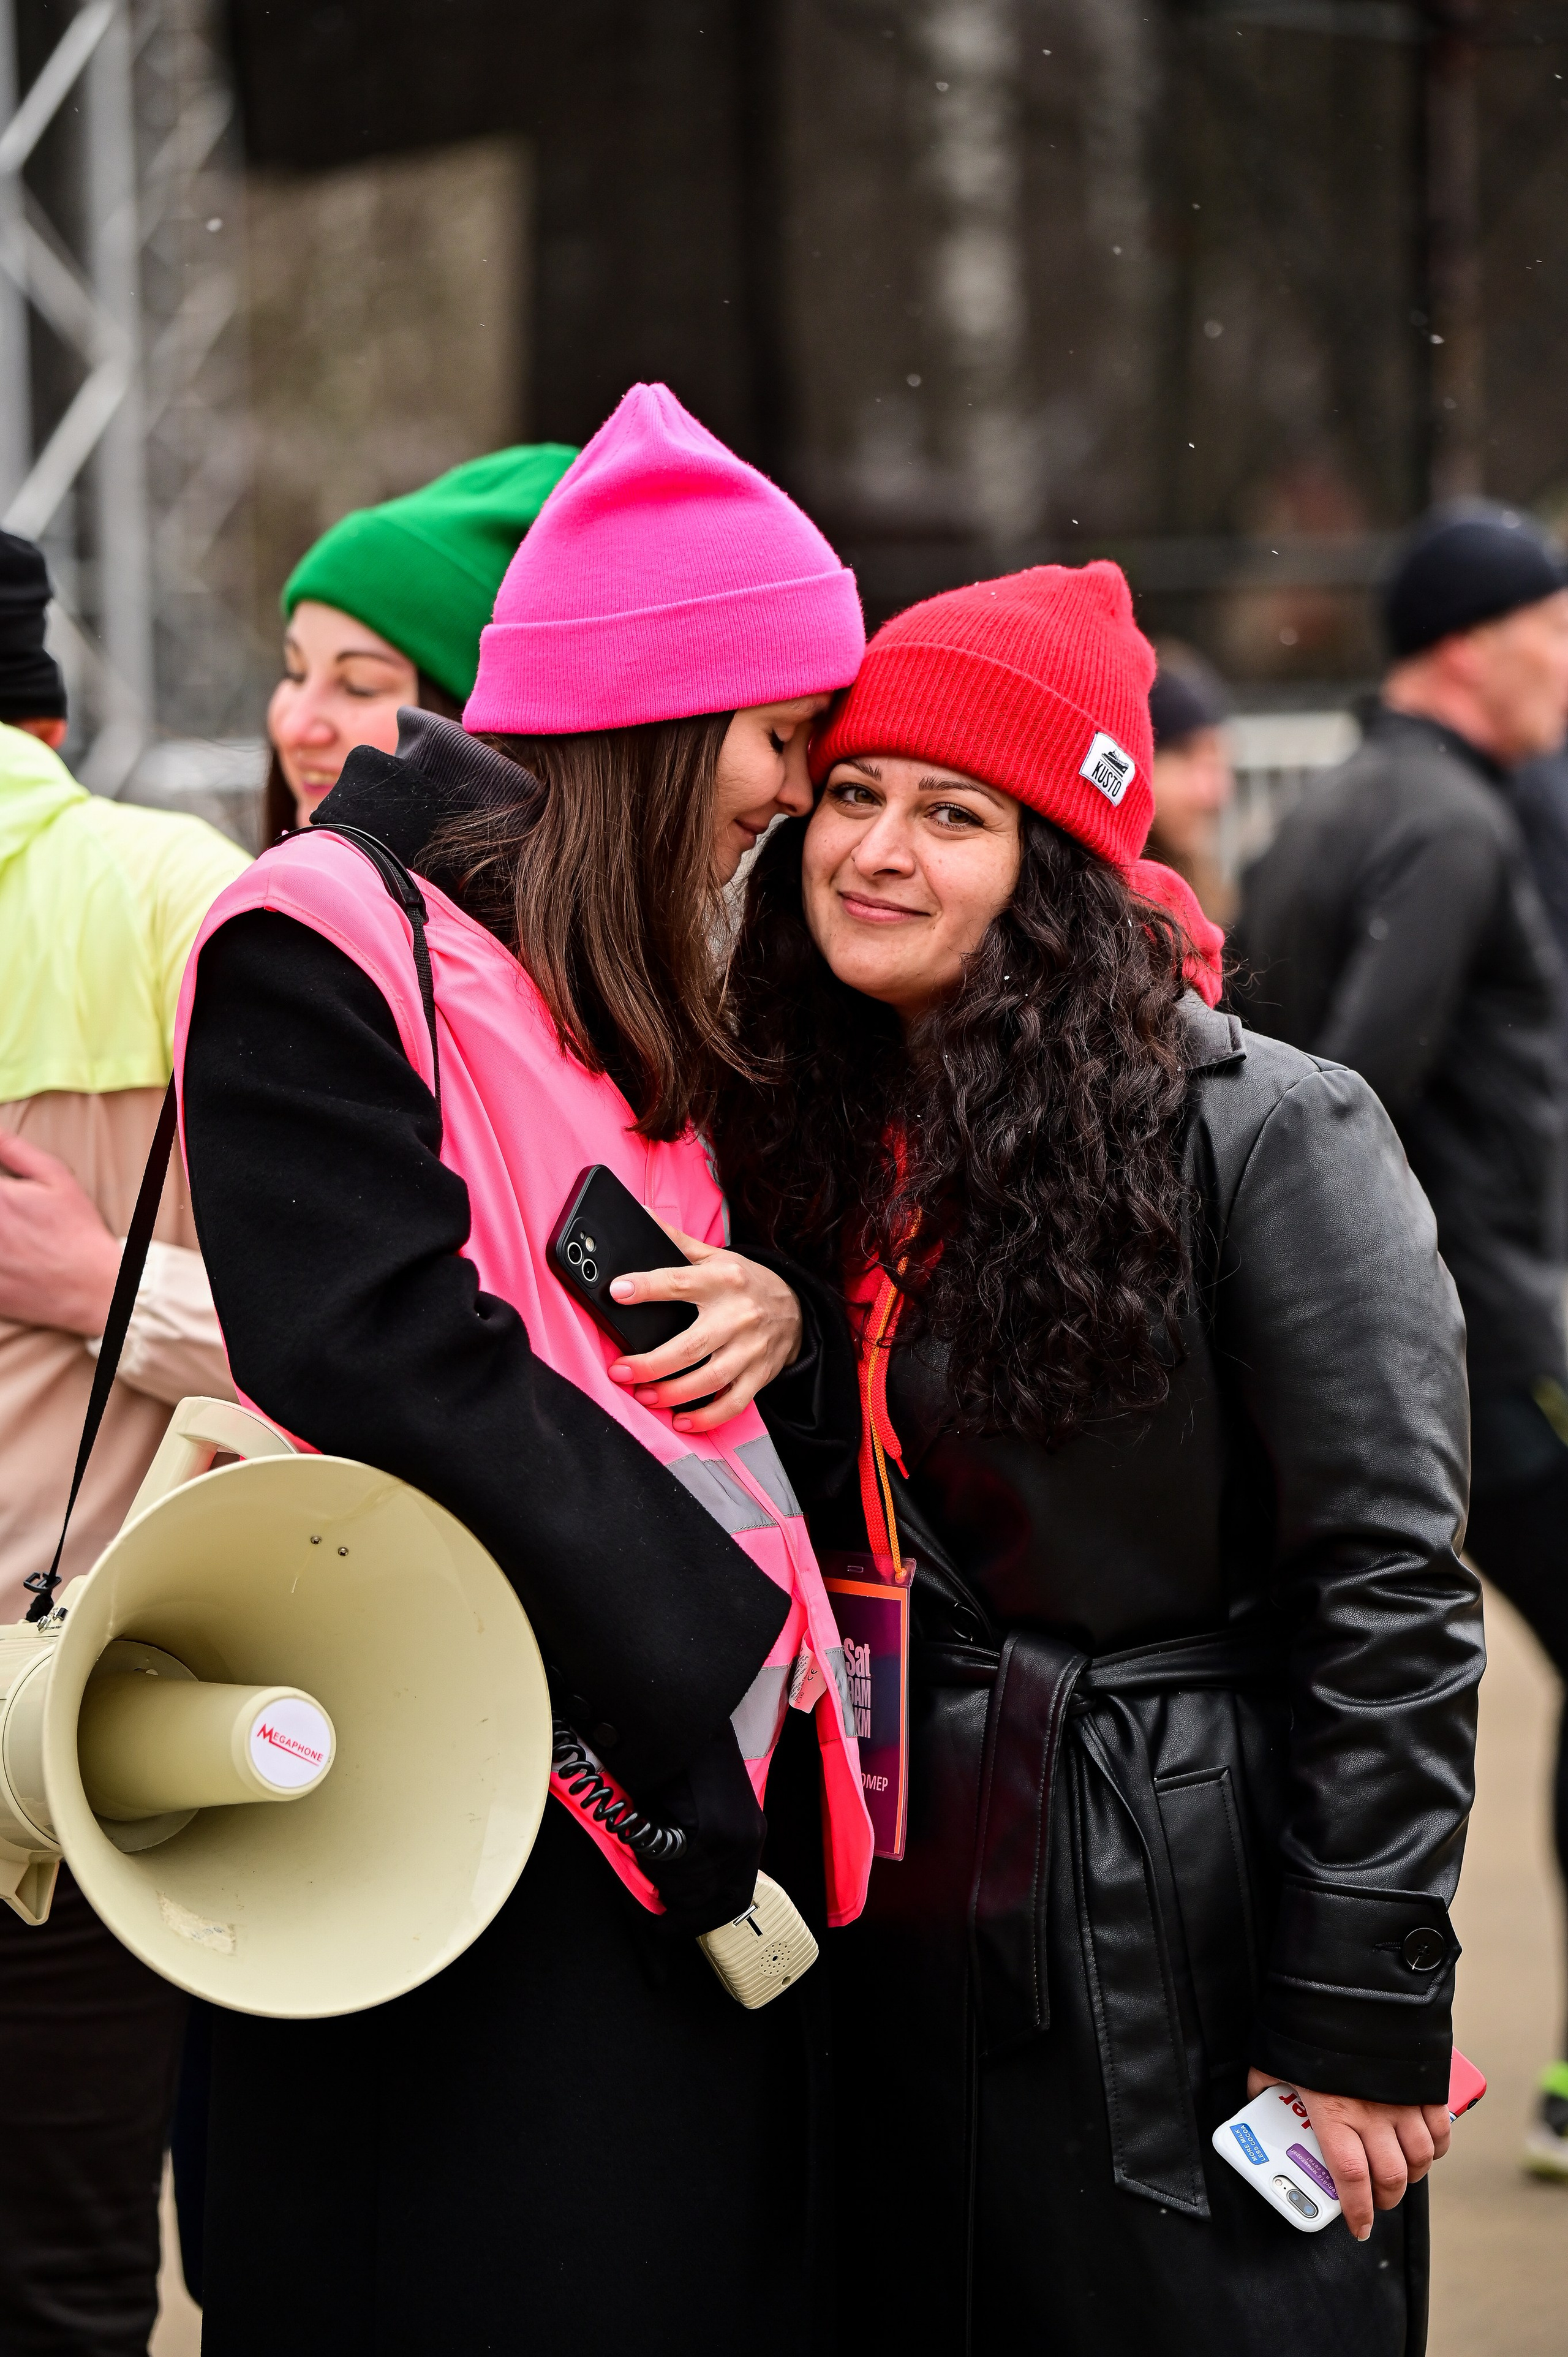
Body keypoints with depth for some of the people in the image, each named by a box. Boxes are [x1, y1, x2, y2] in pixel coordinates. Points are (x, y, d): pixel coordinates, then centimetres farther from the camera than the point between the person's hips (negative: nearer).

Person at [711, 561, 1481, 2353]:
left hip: (1187, 1961, -6)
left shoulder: (1262, 1133, -11)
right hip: (898, 1973, 6)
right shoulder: (794, 1133, 9)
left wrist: (1362, 2018, -15)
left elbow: (1389, 1596, -14)